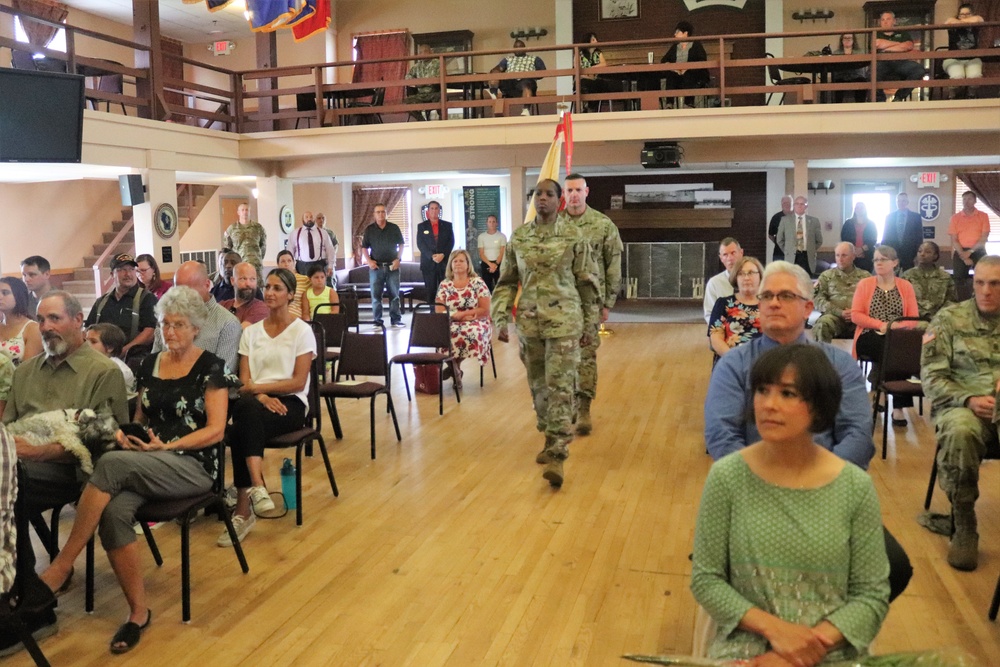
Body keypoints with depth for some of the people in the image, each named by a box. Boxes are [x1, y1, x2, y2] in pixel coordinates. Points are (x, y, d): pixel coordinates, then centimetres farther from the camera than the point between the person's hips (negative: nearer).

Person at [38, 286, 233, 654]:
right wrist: (126, 432, -1)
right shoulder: (150, 363, 15)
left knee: (110, 463, -32)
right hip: (145, 461, 5)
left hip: (193, 465, -5)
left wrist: (165, 445, -17)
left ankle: (59, 568, -21)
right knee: (114, 512, -29)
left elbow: (215, 430, -8)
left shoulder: (210, 367, -2)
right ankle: (138, 611, -16)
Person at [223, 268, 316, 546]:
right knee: (245, 407, -36)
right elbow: (244, 381, 6)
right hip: (256, 401, 3)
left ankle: (244, 510, -34)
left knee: (241, 431, -34)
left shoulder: (302, 331, 3)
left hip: (290, 403, -3)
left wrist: (258, 386, -13)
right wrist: (261, 396, -16)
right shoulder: (251, 332, 15)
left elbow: (299, 382, -6)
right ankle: (256, 487, -43)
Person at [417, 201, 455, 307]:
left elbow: (451, 242, 4)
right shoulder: (421, 226, 9)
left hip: (444, 262, 0)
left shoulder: (447, 225, 11)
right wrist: (432, 256, -13)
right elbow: (420, 244, 0)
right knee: (430, 290, -1)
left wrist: (443, 255, -12)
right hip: (428, 262, 0)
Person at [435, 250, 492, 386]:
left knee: (473, 333, -37)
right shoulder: (444, 285, 8)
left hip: (475, 323, -1)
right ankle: (455, 367, -14)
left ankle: (454, 366, -13)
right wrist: (455, 315, -16)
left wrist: (462, 314, -12)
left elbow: (485, 310, -4)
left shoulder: (478, 282, 2)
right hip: (451, 324, 1)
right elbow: (439, 311, 0)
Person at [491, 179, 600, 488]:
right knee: (538, 386, 12)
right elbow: (507, 282, 11)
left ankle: (557, 455, -7)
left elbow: (588, 283, 2)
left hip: (564, 322, -4)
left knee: (560, 387, -8)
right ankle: (551, 440, 30)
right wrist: (501, 319, 2)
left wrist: (589, 325, 3)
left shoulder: (573, 236, -2)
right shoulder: (518, 237, 6)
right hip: (528, 323, 4)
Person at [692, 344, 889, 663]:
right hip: (745, 646, -1)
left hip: (833, 652, 1)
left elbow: (872, 595, 0)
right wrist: (774, 627, -14)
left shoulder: (856, 487, -5)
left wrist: (815, 641, -13)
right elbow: (705, 579, -2)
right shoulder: (727, 477, -7)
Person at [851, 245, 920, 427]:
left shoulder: (906, 286, 13)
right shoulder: (864, 284, 9)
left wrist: (897, 325, -14)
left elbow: (914, 318, 7)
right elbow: (855, 315, 0)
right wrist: (881, 325, -12)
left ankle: (898, 407, -25)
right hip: (870, 337, -1)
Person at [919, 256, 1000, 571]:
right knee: (960, 431, -38)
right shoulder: (949, 319, 6)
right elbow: (932, 377, 0)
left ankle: (956, 520, -17)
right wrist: (968, 400, -17)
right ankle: (963, 528, -21)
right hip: (960, 405, -2)